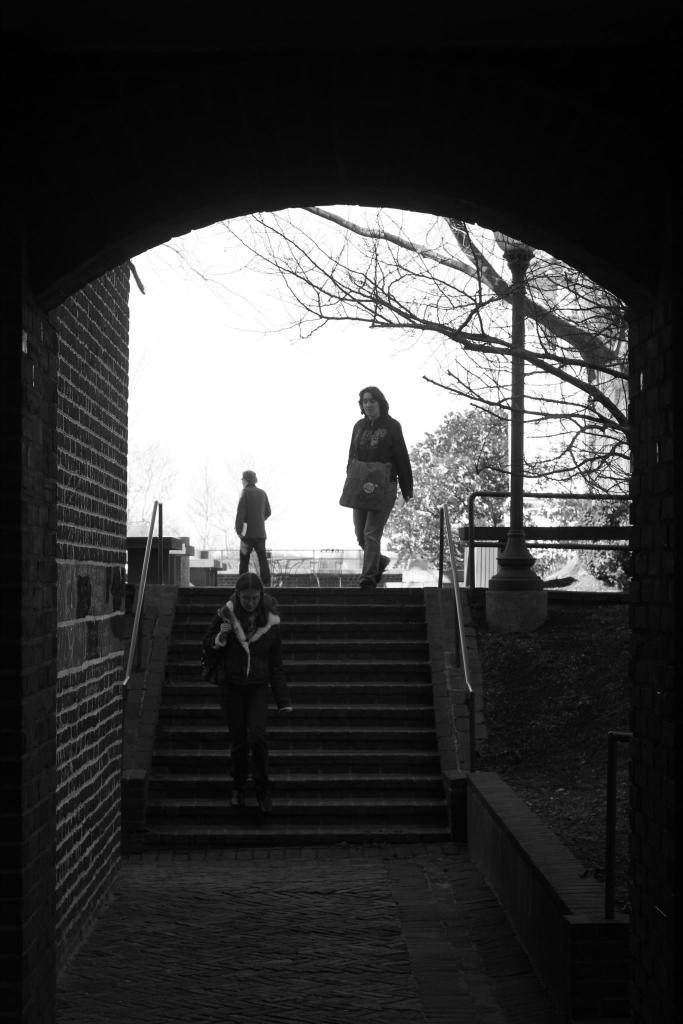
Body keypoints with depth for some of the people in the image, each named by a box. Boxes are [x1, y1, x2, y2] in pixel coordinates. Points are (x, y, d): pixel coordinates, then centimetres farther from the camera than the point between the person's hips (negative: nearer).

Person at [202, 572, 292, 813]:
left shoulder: (270, 622, -3)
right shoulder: (226, 615, -6)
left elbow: (276, 664, 4)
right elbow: (207, 648, 5)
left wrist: (284, 700, 3)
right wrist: (220, 637, -18)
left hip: (258, 687, 0)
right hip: (230, 686, 0)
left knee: (257, 737, -15)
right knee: (238, 741, 1)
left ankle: (263, 790, 3)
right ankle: (238, 788, 24)